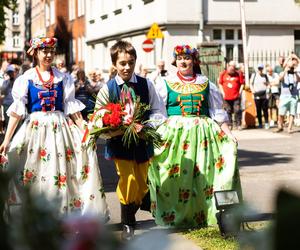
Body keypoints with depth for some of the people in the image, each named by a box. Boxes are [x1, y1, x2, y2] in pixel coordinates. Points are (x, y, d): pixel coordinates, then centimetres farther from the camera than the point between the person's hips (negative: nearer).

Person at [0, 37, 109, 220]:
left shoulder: (62, 78, 8)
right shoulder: (26, 79, 2)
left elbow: (72, 109, 7)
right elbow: (17, 111, -2)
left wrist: (85, 133, -2)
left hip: (60, 129, 2)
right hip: (35, 128, -1)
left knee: (62, 175, -6)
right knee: (35, 178, -4)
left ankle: (64, 215, 5)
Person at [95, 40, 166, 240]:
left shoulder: (146, 85, -1)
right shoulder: (107, 88, -5)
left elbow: (158, 111, 1)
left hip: (143, 140, 3)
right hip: (119, 142, -2)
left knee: (141, 182, 12)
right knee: (128, 179, -10)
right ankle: (128, 225, 6)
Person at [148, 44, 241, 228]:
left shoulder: (206, 83, 12)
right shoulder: (166, 84, 7)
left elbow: (218, 112, 14)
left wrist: (228, 132, 5)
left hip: (203, 133, 1)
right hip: (175, 133, -1)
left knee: (204, 175, -3)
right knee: (176, 176, -5)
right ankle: (176, 216, 2)